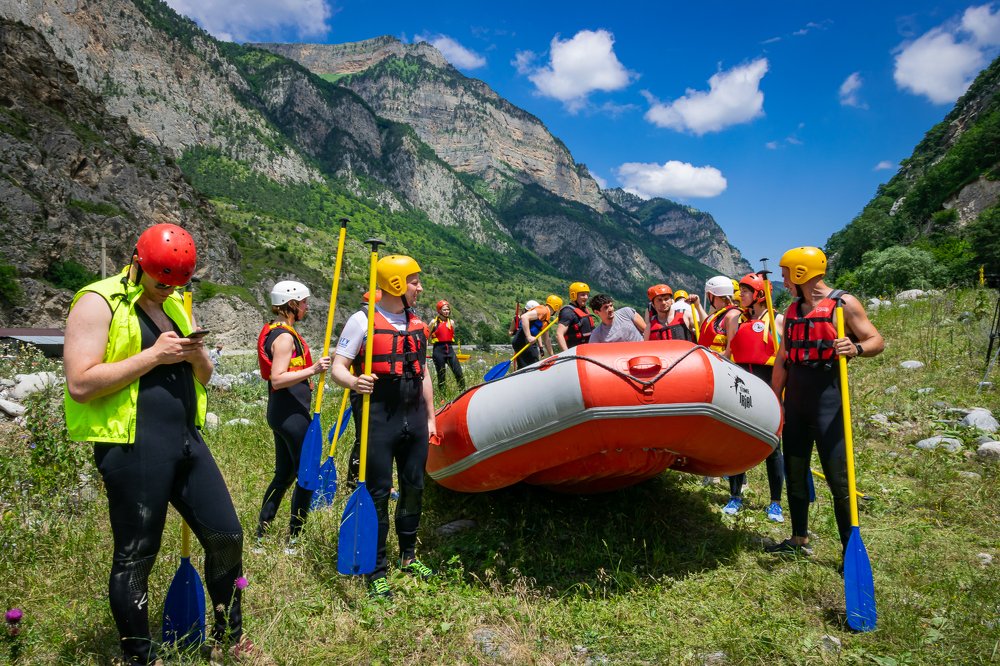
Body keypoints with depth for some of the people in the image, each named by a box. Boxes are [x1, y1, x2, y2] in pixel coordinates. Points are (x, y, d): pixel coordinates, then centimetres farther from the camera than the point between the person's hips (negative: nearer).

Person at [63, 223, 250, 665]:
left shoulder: (174, 305, 16)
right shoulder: (98, 303, -6)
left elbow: (204, 377, 21)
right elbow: (80, 384, -16)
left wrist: (197, 355, -1)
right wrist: (154, 355, -17)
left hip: (186, 442, 7)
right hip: (133, 448, -7)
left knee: (226, 535, 9)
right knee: (135, 557, 5)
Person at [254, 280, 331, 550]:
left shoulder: (274, 331, 14)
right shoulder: (285, 336, -17)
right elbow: (277, 379, -26)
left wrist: (304, 381, 30)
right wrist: (312, 370, -32)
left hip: (282, 412, 11)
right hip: (292, 413, -11)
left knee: (284, 474, 17)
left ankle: (260, 537, 24)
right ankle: (293, 541, 7)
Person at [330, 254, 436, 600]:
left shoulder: (417, 324, 12)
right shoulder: (362, 321, -7)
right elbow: (338, 367, -9)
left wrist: (430, 417, 18)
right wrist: (353, 381, -31)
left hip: (413, 417, 6)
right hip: (377, 417, -6)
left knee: (414, 487, 14)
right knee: (378, 492, 0)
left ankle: (408, 556, 33)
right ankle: (376, 572, 14)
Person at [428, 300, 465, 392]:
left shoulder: (451, 322, 11)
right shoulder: (434, 322, -1)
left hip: (450, 349, 4)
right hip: (438, 350, -3)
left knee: (458, 372, -3)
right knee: (441, 374, 4)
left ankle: (463, 390, 4)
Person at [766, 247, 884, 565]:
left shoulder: (843, 303, -5)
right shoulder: (793, 309, 14)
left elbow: (877, 341, -7)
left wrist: (856, 348, -29)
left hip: (827, 401, -7)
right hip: (795, 403, 7)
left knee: (838, 479, -5)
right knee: (794, 474, 12)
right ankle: (799, 540, 25)